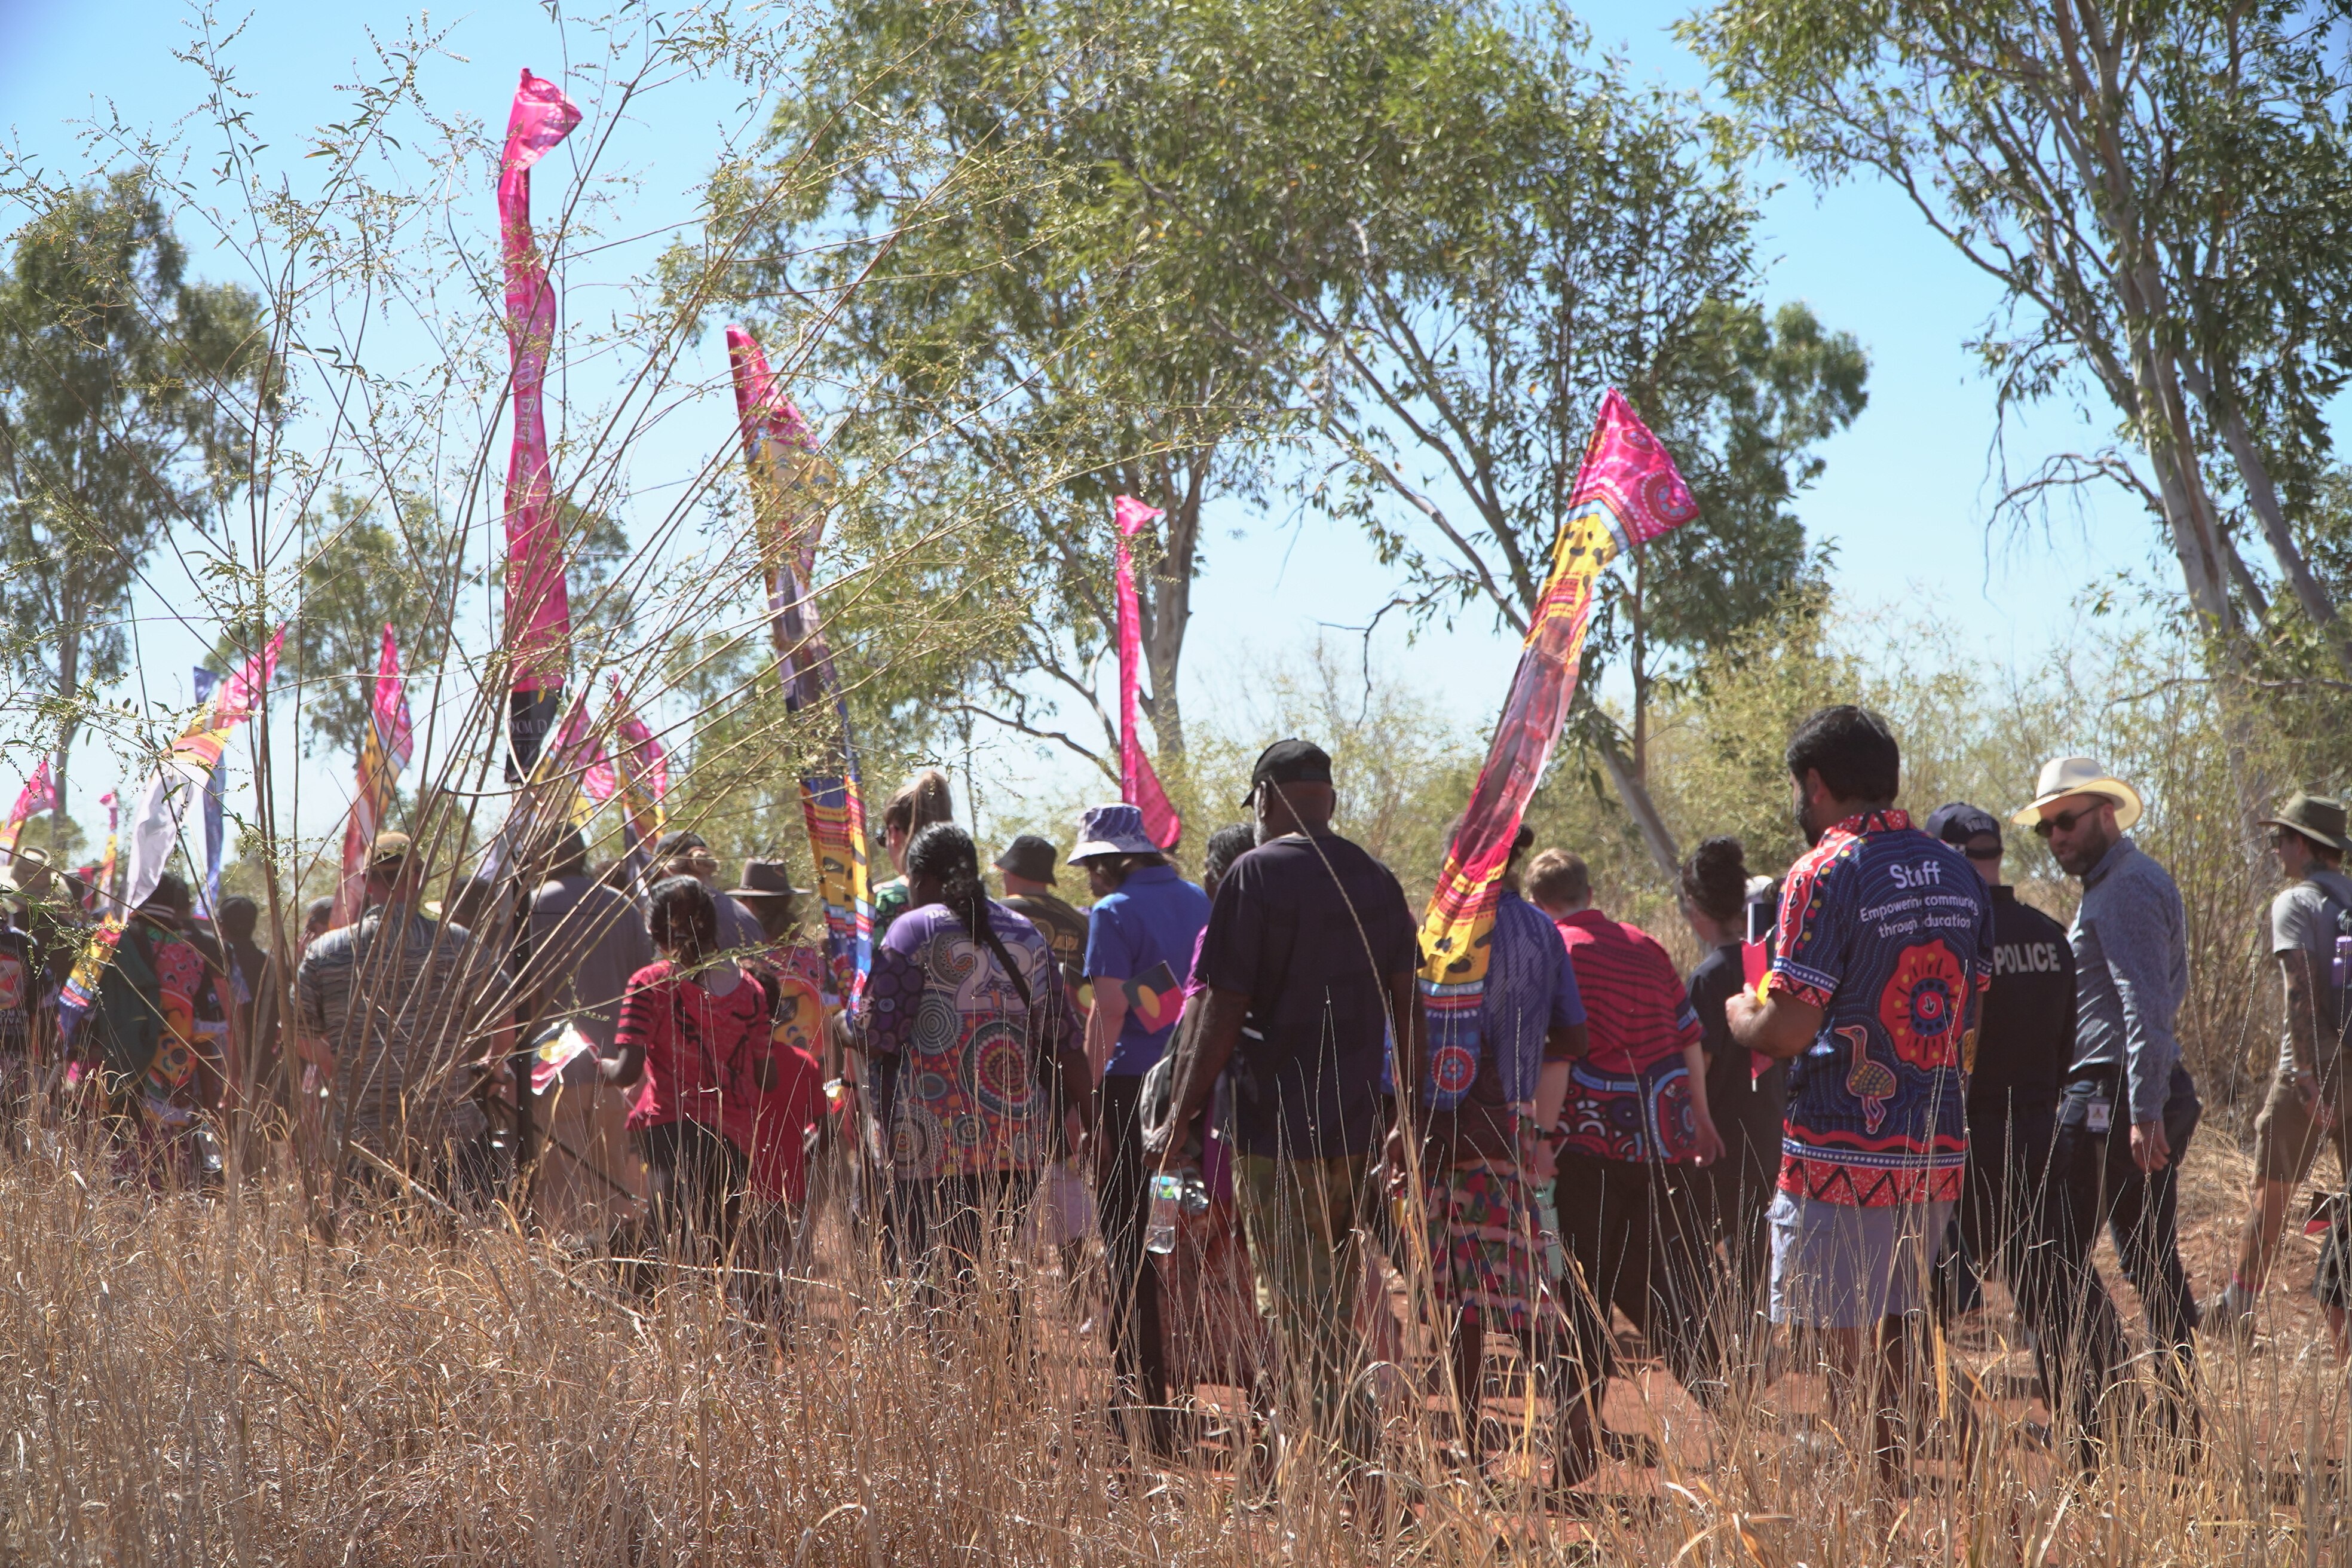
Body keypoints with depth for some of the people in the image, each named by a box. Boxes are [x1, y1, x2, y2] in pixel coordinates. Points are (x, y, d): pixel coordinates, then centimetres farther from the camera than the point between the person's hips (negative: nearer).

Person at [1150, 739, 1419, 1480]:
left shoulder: (1257, 875, -10)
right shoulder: (1377, 880, 9)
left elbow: (1226, 1013, -13)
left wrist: (1179, 1120, -6)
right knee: (1334, 1311, 17)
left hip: (1276, 1127, -6)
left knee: (1297, 1313, -2)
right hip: (1357, 1127, 7)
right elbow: (1406, 1007, 13)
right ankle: (1356, 1471, 22)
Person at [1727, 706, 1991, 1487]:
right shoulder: (1957, 874, 10)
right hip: (1938, 1149, 7)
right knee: (1894, 1330, 18)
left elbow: (1789, 1030, -16)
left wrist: (1740, 1014, 4)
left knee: (1848, 1348, 0)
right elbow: (1967, 1026, 15)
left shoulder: (1825, 873, -12)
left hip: (1844, 1151, -7)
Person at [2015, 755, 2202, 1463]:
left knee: (2061, 1258, -8)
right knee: (2153, 1264, 12)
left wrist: (2142, 1110, -25)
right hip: (2158, 1094, 10)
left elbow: (2145, 1004, -20)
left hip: (2109, 1098, -10)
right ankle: (2184, 1424, 14)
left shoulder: (2123, 889, -12)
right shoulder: (2143, 882, 20)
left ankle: (2097, 1431, -10)